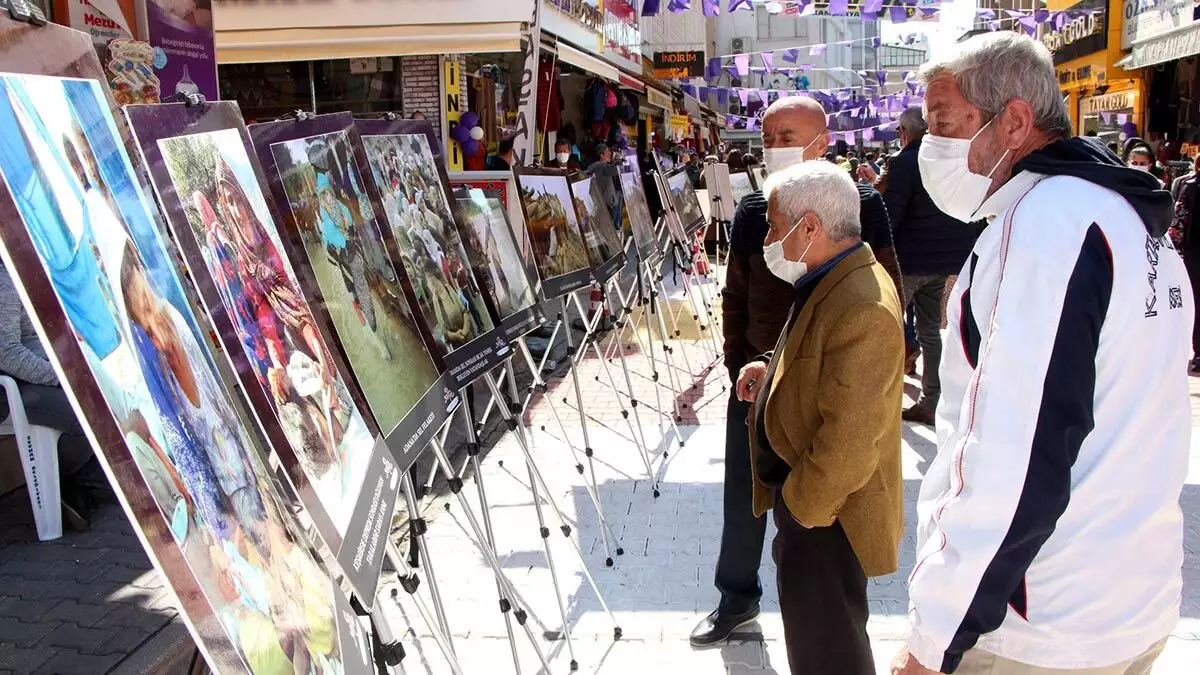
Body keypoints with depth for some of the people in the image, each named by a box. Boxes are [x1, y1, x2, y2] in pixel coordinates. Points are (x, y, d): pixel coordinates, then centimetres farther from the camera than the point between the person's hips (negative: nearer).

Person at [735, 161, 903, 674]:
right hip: (805, 495, 10)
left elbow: (849, 440, -30)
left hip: (828, 515, -10)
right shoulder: (835, 280, 5)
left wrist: (801, 506, -17)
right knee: (815, 631, 27)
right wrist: (773, 372, 5)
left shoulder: (862, 308, -29)